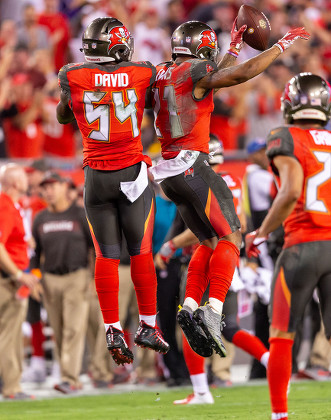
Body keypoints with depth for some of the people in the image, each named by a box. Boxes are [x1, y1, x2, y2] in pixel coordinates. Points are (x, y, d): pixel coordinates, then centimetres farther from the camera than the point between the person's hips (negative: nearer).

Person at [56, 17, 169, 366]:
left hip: (97, 176, 1)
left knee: (106, 255, 5)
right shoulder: (142, 75, -6)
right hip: (133, 173, -1)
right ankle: (147, 326, 15)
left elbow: (63, 116, 12)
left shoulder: (73, 77, -5)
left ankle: (112, 331, 0)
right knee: (141, 252, 10)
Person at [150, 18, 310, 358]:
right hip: (192, 165, -9)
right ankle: (213, 312, -21)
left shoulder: (162, 75, 15)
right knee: (230, 238, -6)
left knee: (209, 241, 15)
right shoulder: (194, 72, -9)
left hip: (168, 173, 9)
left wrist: (233, 49, 34)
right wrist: (281, 46, -7)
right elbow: (243, 74, -18)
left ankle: (191, 306, -1)